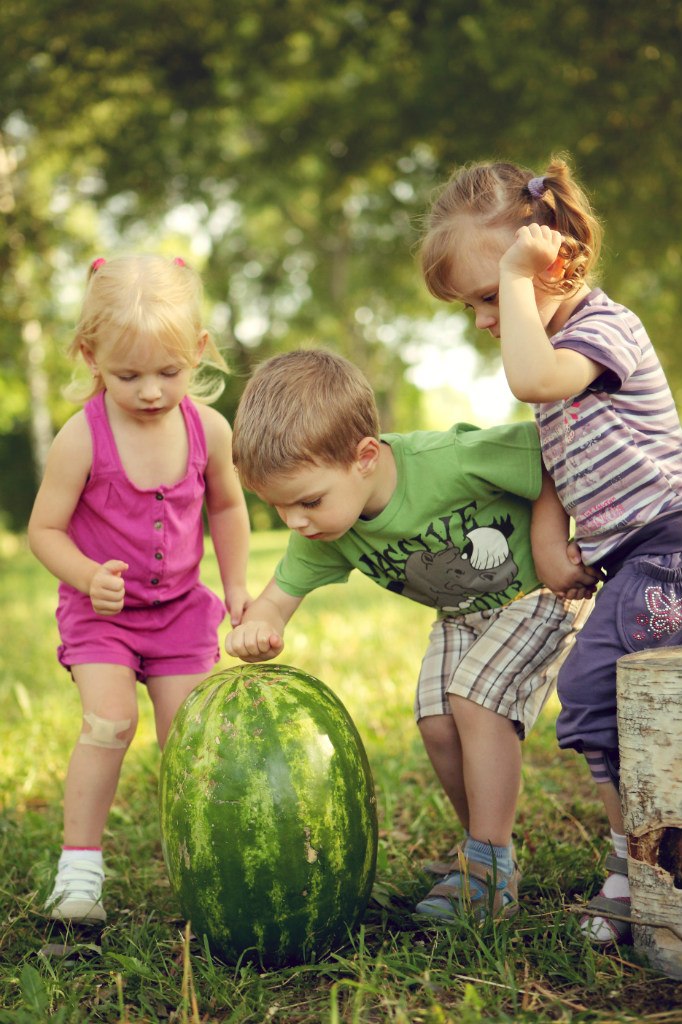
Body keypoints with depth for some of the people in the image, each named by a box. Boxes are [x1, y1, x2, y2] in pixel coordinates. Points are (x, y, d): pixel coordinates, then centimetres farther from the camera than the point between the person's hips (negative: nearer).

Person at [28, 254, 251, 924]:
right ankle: (78, 867, -10)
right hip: (101, 610, -3)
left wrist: (235, 585, 9)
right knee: (110, 720, -21)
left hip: (181, 607, 3)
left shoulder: (208, 429, -9)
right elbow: (44, 529, -12)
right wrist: (88, 577, -29)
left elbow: (226, 505, 10)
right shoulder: (83, 437, -20)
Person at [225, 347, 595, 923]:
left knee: (476, 698, -21)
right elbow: (280, 594, -9)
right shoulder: (327, 533, -19)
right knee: (436, 719, -7)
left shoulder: (450, 461, -40)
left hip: (541, 593, -6)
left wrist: (549, 540, -28)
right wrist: (259, 626, -32)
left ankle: (491, 870, -12)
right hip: (462, 616, 6)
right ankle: (487, 847, 14)